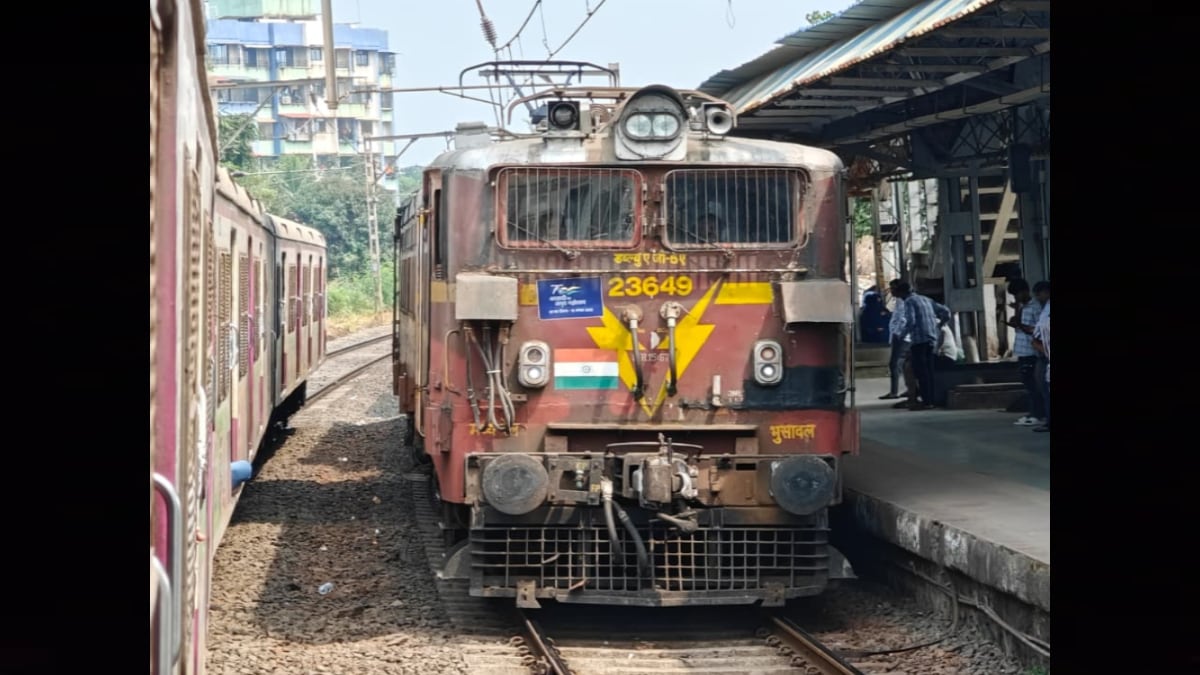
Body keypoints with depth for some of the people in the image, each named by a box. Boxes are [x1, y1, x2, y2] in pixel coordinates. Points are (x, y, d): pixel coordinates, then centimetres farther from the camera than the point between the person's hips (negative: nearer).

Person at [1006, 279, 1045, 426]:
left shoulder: (1035, 307, -12)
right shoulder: (1021, 307, 16)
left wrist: (1020, 325, -19)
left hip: (1030, 352, -9)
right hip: (1022, 352, 9)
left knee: (1032, 384, -6)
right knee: (1028, 383, 12)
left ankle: (1038, 416, -3)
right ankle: (1034, 413, 18)